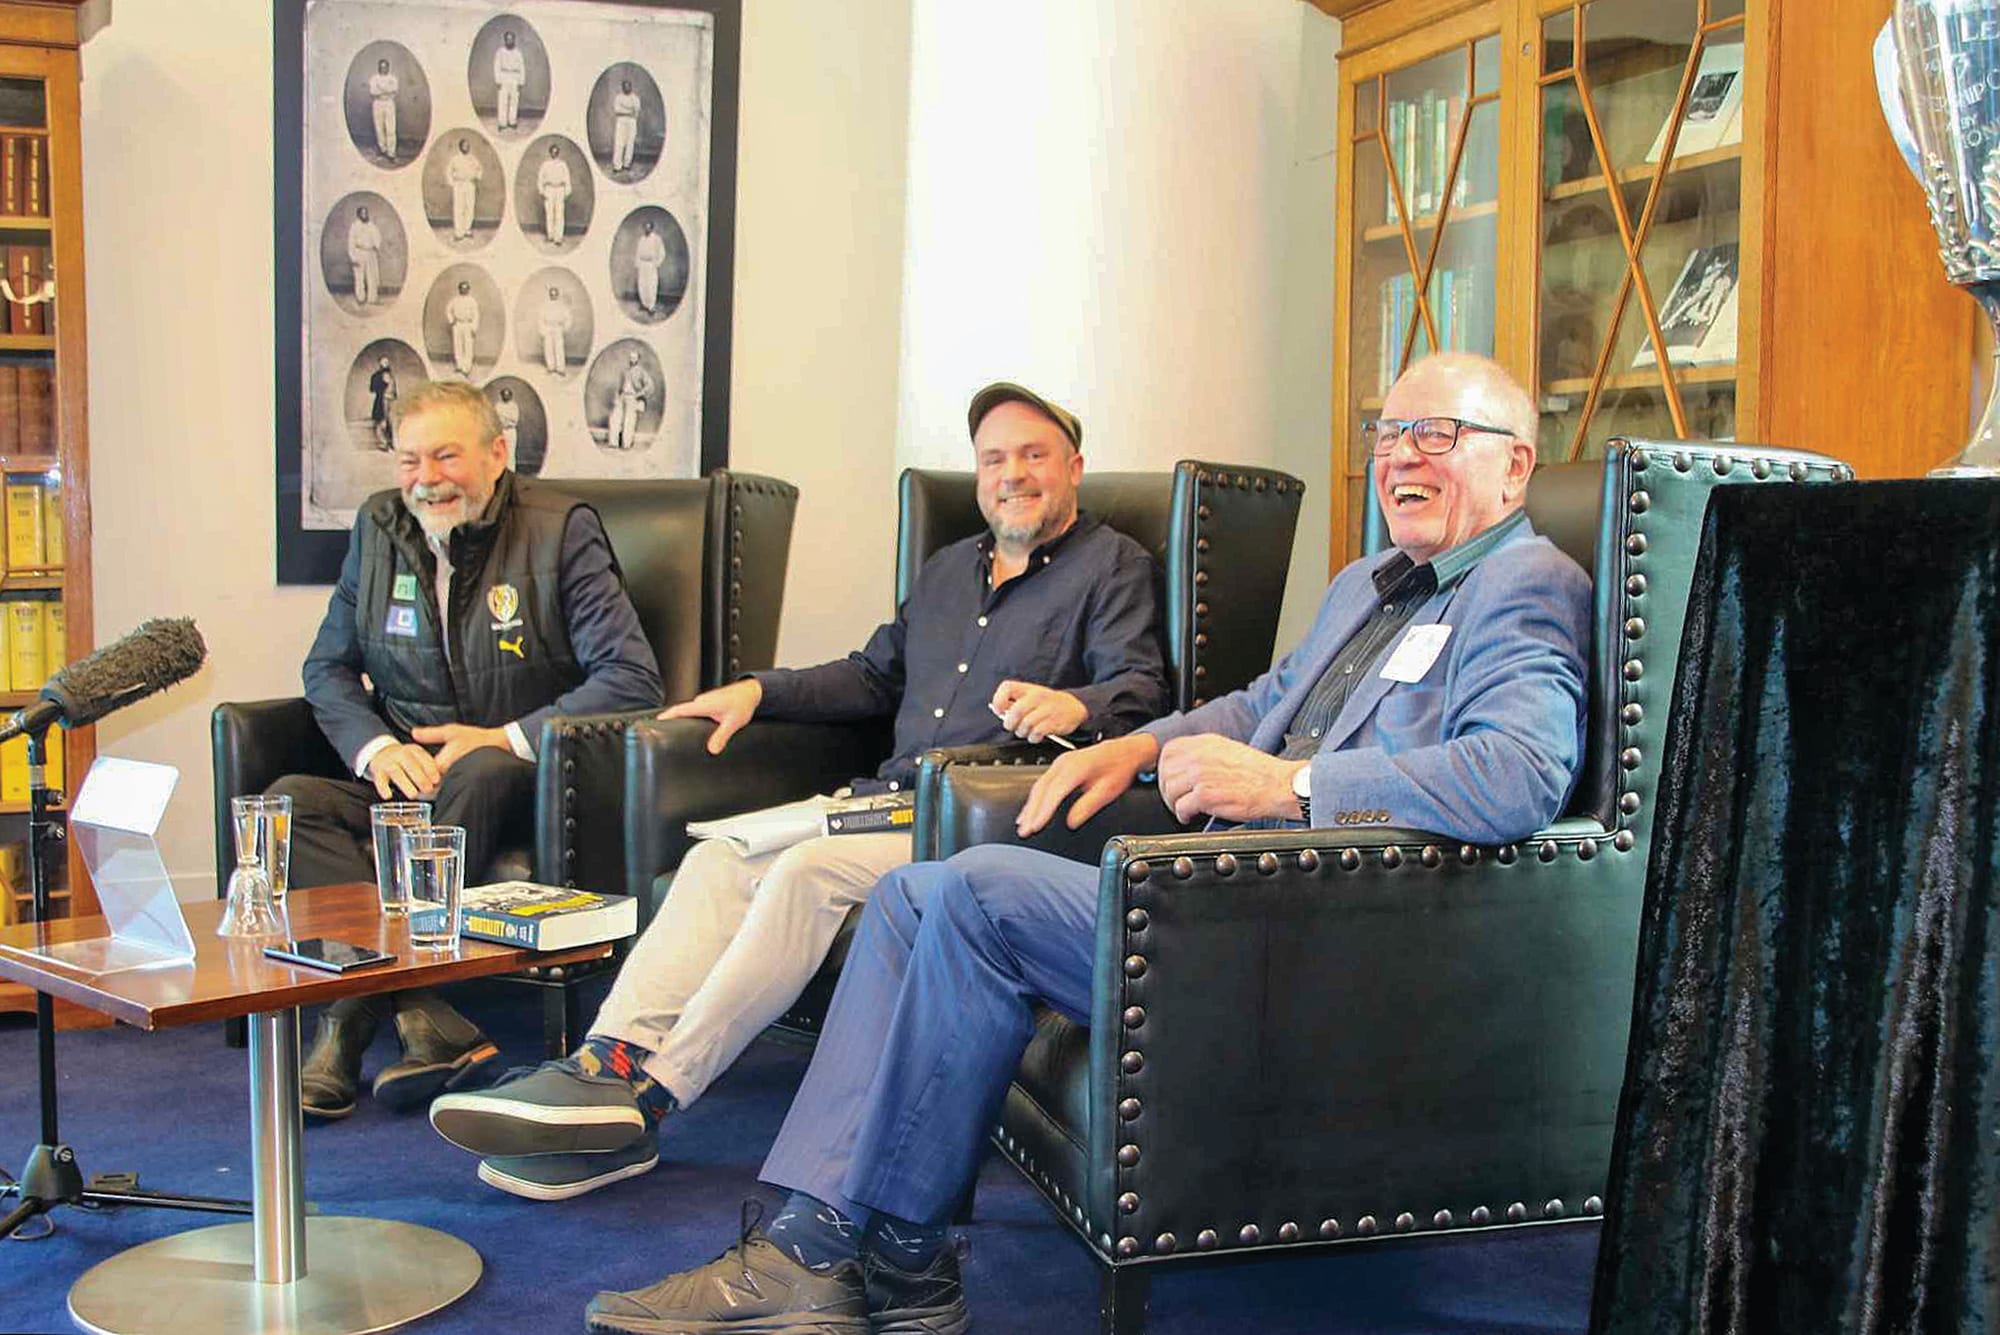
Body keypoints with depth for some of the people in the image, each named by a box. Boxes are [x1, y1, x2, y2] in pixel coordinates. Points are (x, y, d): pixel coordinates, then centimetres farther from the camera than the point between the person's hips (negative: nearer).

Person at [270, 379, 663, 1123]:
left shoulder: (561, 531, -3)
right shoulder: (378, 528, 10)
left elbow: (633, 679, -11)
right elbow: (327, 669, 15)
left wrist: (505, 741, -18)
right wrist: (376, 747, -7)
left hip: (523, 784, -4)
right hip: (407, 779, 5)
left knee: (480, 776, -38)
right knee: (290, 803, -24)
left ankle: (362, 1009, -27)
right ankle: (423, 1020, -35)